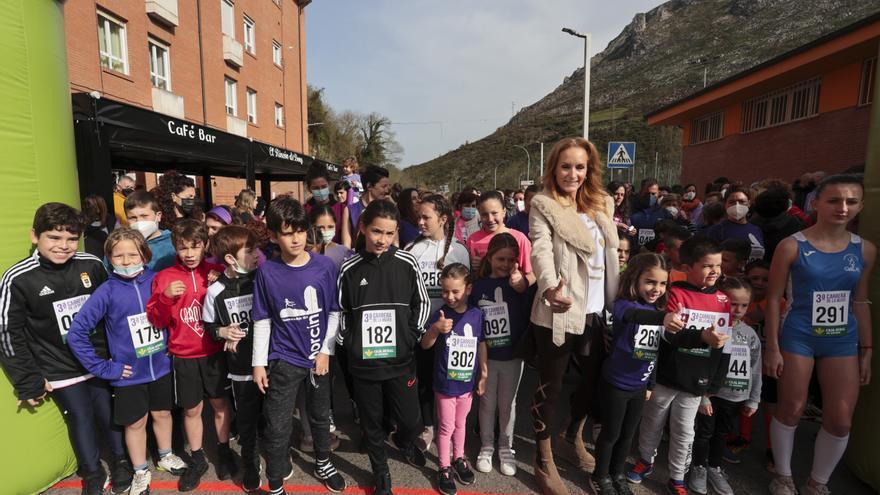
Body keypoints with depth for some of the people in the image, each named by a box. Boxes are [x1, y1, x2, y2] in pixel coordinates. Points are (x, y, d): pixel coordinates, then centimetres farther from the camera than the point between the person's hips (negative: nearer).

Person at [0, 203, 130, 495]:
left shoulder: (91, 265, -9)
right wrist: (29, 382, -6)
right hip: (60, 371, -1)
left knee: (111, 413, 15)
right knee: (80, 420, 12)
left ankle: (121, 460, 38)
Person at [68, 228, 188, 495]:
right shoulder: (107, 292, -16)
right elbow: (76, 333, -13)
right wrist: (103, 367, -12)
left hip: (161, 367, 2)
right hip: (129, 375, -2)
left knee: (162, 413, 20)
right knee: (135, 423, 15)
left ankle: (166, 456, 44)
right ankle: (141, 472, 37)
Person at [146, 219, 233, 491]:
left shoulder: (217, 271, -4)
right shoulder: (164, 277, -4)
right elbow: (156, 322, -4)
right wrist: (166, 297, -21)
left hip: (215, 353, 0)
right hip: (183, 357, 0)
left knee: (220, 403, 13)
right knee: (191, 409, 13)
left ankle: (224, 451, 33)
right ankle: (197, 459, 32)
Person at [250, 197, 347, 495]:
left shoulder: (325, 266, -10)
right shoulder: (267, 272, -9)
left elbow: (334, 313, -2)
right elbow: (262, 321, -2)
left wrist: (326, 351, -6)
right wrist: (259, 363, -1)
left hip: (318, 357, 1)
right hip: (283, 361, -1)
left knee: (320, 416, 20)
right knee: (277, 426, 6)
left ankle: (323, 464, 45)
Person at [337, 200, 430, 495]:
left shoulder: (406, 263, -5)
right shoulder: (350, 268, -5)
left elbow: (422, 304, 4)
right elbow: (341, 311, 7)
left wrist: (412, 337, -2)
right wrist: (348, 343, 0)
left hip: (400, 360, 0)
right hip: (363, 362, 0)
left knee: (412, 422, 8)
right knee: (372, 424, 14)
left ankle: (404, 441, 45)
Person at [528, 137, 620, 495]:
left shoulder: (602, 204, 10)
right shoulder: (543, 206, -8)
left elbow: (610, 256, 15)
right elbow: (541, 250, -23)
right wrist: (550, 288, -42)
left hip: (596, 313, 7)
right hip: (558, 312, -6)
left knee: (595, 380, 21)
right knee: (550, 387, 6)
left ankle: (574, 437, 47)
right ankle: (544, 461, 27)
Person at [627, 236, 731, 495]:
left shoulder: (723, 300, 1)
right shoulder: (676, 293, -11)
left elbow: (725, 345, 5)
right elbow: (670, 334, -20)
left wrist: (715, 384, 5)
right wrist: (702, 337, -34)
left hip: (697, 382, 3)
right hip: (665, 377, -2)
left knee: (684, 431, 15)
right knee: (653, 422, 16)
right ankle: (646, 461, 39)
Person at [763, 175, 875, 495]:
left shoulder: (865, 250, 4)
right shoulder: (792, 246, -10)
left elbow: (860, 302, 11)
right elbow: (774, 298, -8)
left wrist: (866, 351, 10)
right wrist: (772, 348, -10)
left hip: (843, 341, 5)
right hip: (797, 338, -4)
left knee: (841, 420, 8)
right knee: (791, 410, 7)